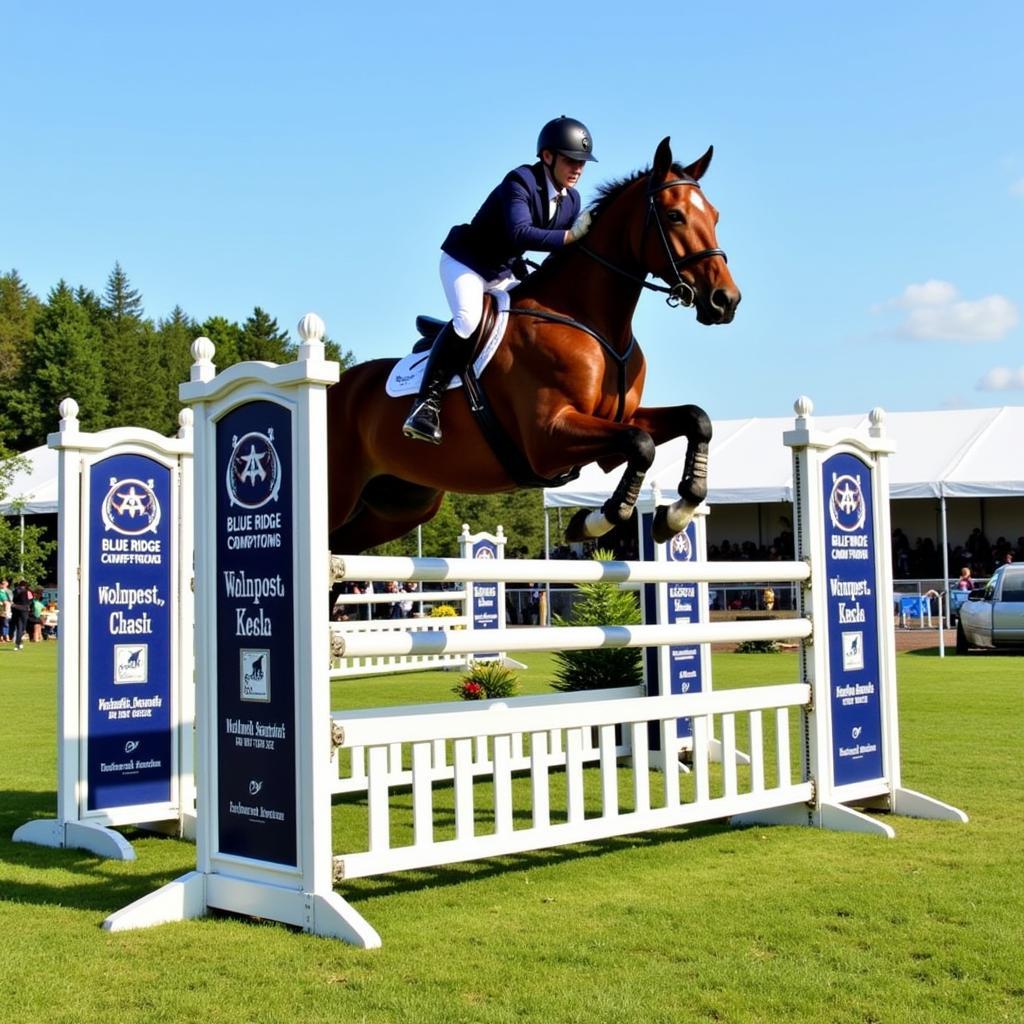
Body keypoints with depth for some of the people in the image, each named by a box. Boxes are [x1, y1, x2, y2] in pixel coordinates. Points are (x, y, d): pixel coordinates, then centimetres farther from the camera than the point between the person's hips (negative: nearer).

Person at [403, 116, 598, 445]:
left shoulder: (571, 200, 0)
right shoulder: (521, 181, -23)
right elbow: (519, 233, -39)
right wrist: (570, 236, -42)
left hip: (505, 275, 8)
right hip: (464, 262, -8)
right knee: (468, 319, -30)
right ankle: (426, 403, -29)